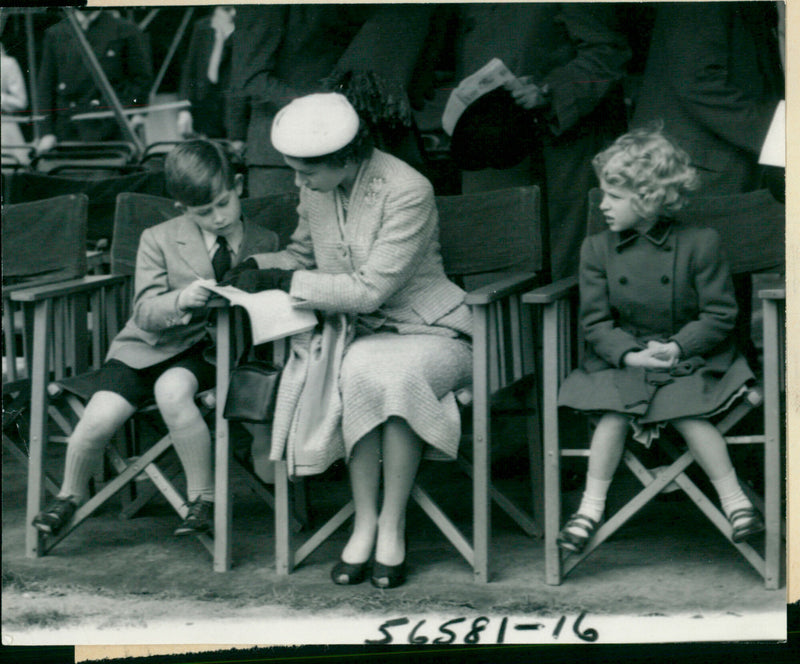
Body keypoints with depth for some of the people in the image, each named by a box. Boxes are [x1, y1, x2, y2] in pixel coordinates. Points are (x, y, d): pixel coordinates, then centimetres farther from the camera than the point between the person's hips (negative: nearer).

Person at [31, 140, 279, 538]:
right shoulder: (159, 239, 2)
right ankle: (69, 496, 11)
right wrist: (180, 300, -28)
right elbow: (145, 312, -6)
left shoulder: (263, 243, 5)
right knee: (100, 418, -19)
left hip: (211, 348, -1)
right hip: (149, 344, 1)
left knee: (172, 390, -35)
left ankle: (203, 498, -19)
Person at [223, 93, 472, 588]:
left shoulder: (408, 192, -20)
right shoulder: (316, 191, 2)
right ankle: (365, 524, -27)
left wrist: (281, 281, -21)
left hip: (430, 334, -4)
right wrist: (252, 267, -1)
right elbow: (302, 254, 20)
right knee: (358, 371, -33)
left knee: (391, 375, -38)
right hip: (362, 337, 5)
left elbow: (370, 289, -24)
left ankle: (391, 529, -25)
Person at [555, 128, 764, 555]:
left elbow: (720, 315, -5)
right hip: (621, 359, 2)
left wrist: (678, 347, -20)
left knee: (687, 414, -29)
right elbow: (595, 321, 0)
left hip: (689, 358, -2)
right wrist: (629, 355, -18)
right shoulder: (596, 249, 3)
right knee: (615, 413, -26)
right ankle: (591, 507, -14)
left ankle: (734, 500, -14)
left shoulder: (700, 243, -6)